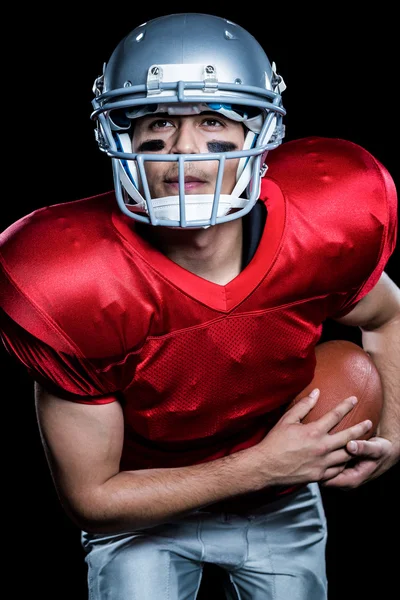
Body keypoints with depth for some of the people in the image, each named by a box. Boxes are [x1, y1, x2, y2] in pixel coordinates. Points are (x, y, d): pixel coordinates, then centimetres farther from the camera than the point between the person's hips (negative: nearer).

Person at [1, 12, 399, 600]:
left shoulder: (330, 222, -24)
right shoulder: (70, 286, -32)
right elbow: (90, 497, -22)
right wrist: (264, 465, -25)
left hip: (282, 507, 3)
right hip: (142, 510, -2)